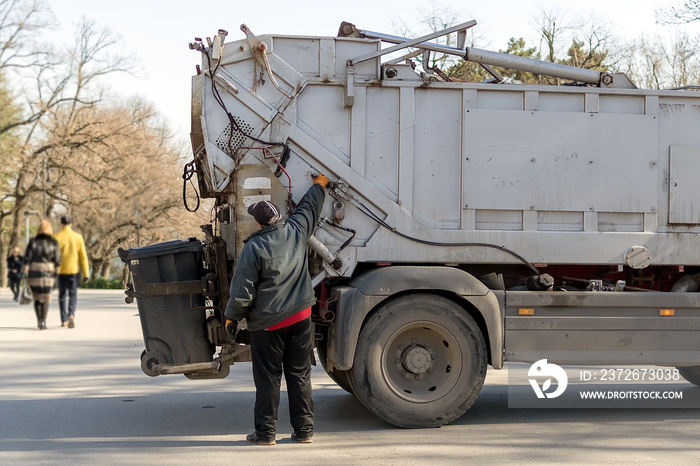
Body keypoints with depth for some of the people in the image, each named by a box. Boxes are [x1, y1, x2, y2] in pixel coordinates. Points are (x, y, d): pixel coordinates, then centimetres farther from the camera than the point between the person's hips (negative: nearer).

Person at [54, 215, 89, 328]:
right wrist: (85, 273, 1)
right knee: (73, 294, 5)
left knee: (62, 295, 13)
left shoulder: (56, 238, -4)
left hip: (60, 271, 0)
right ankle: (71, 315, -20)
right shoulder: (78, 237, -2)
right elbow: (83, 256, -3)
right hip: (74, 270, 0)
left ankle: (64, 321, 16)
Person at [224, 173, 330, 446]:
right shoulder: (295, 230, 1)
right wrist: (319, 184, 40)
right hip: (300, 316, 5)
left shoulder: (253, 248, -13)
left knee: (267, 378, 3)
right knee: (300, 375, 10)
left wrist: (232, 317, 5)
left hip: (268, 323, -5)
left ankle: (265, 431, 9)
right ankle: (304, 429, 14)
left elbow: (242, 291, -11)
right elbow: (309, 207, 22)